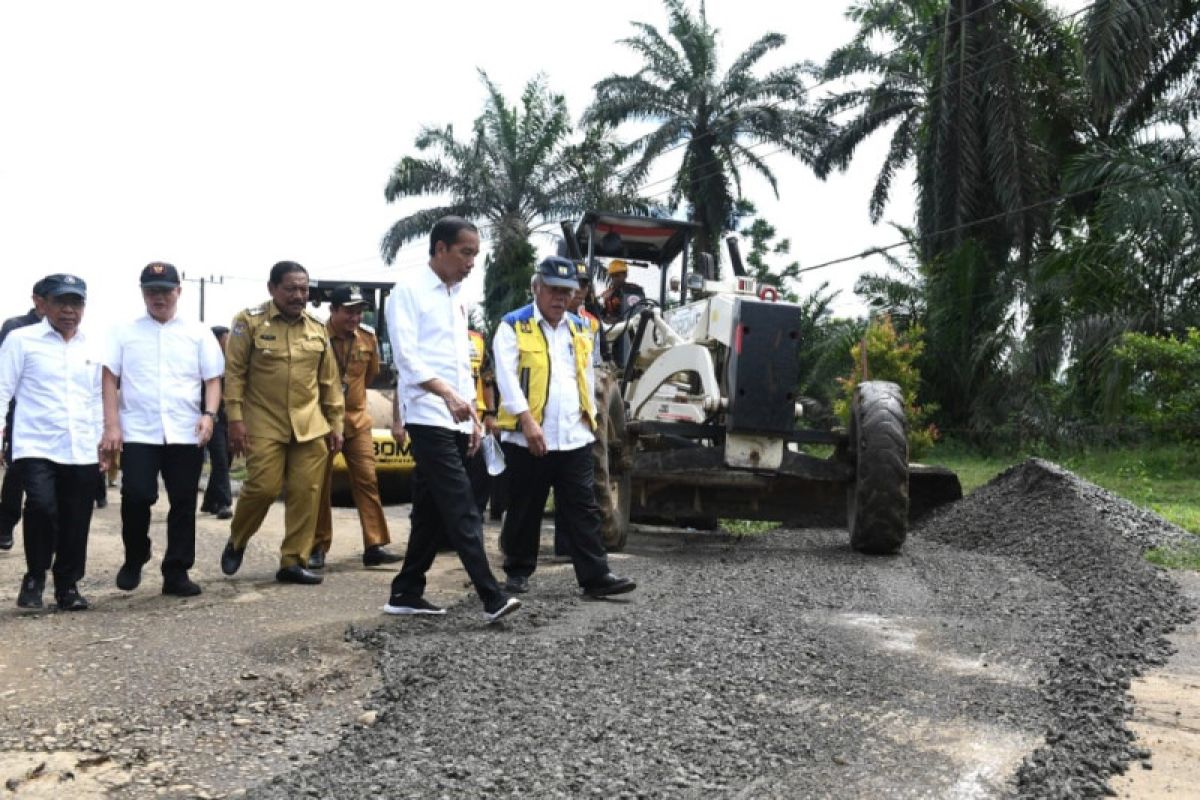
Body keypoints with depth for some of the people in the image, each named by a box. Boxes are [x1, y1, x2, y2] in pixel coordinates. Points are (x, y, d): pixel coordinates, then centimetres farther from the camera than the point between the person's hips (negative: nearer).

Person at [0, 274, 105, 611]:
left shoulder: (92, 348, 14)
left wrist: (103, 443, 18)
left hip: (82, 452, 4)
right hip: (35, 446, -4)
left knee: (76, 521, 4)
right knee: (42, 506, -22)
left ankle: (67, 586, 21)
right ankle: (34, 577, -1)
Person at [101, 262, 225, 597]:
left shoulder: (198, 333, 9)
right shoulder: (125, 332, 8)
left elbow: (213, 379, 9)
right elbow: (109, 379, 5)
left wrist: (209, 414, -8)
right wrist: (111, 426, -4)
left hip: (186, 434, 1)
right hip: (138, 432, -1)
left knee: (183, 504, 4)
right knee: (136, 497, -10)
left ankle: (176, 573, 13)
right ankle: (133, 560, 15)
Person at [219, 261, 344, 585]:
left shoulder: (317, 328, 10)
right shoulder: (249, 321, -2)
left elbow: (329, 380, 13)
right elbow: (234, 373, -3)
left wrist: (336, 423, 10)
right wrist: (235, 419, -10)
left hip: (310, 426, 4)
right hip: (264, 424, -4)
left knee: (306, 493, -1)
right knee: (262, 487, -8)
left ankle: (293, 561, 8)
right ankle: (236, 542, 20)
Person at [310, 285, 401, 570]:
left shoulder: (368, 338, 1)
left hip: (357, 419, 4)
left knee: (367, 480, -1)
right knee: (320, 485, 4)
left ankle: (375, 545, 0)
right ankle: (318, 548, 14)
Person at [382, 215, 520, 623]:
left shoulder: (457, 297, 19)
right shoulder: (409, 290, -6)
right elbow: (407, 356, -16)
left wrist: (473, 416, 16)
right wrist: (447, 394, -29)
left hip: (456, 420, 8)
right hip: (429, 418, -8)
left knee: (431, 512, 9)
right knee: (461, 510, -13)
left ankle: (406, 593, 16)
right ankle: (492, 597, -15)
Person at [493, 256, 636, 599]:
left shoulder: (580, 329, 16)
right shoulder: (513, 326, -2)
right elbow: (507, 377, -12)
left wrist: (589, 416, 17)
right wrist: (528, 421, -21)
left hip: (574, 439, 4)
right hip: (528, 439, -4)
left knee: (583, 510, 2)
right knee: (524, 510, 7)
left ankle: (595, 577, 2)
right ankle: (518, 572, 21)